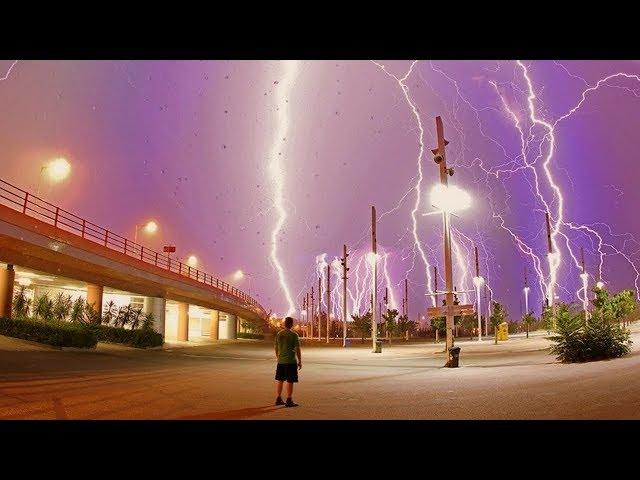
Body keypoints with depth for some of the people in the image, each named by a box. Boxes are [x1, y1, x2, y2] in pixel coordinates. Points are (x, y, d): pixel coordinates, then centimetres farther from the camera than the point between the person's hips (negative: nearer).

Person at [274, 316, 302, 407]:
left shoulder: (279, 334, 5)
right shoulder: (294, 335, -11)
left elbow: (276, 348, 12)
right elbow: (297, 349, -11)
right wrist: (300, 361, -3)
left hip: (281, 361, 6)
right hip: (291, 361, -6)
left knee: (280, 380, 14)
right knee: (290, 381, 0)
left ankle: (278, 399, 22)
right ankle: (289, 401, 3)